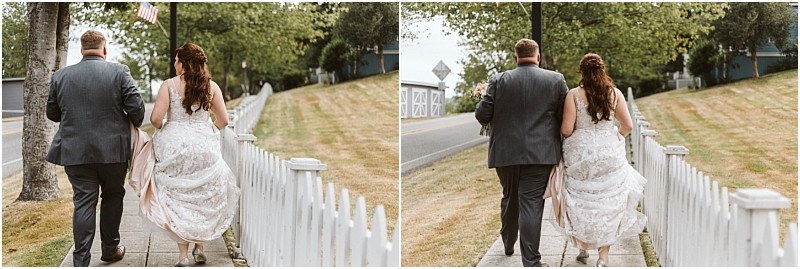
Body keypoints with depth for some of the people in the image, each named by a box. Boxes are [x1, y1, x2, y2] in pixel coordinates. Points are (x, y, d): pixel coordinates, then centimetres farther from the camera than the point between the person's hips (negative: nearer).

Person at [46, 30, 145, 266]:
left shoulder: (61, 76, 2)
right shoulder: (119, 72, -7)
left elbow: (52, 113, 10)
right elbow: (136, 107, -10)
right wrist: (134, 124, 11)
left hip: (75, 151, 2)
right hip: (113, 150, -2)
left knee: (83, 203, 4)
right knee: (113, 196, 17)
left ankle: (81, 260, 3)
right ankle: (110, 249, 26)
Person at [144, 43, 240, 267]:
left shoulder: (169, 85, -5)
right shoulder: (211, 86, 1)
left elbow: (156, 118, -10)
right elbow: (223, 120, 2)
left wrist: (162, 129, 11)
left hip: (175, 147, -1)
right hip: (204, 147, 2)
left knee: (178, 199, 8)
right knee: (203, 198, 17)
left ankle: (183, 254, 8)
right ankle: (199, 247, 18)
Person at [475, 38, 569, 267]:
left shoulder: (499, 80, -3)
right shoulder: (556, 79, -2)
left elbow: (482, 116, -3)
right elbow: (565, 117, 0)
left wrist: (483, 96, 18)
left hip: (506, 152, 2)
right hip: (540, 153, -1)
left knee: (510, 198, 21)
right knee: (531, 204, -2)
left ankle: (508, 244, 39)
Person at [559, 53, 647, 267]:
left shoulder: (574, 95, -7)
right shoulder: (615, 93, -1)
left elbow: (566, 129, -10)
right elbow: (627, 125, 1)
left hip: (580, 155, -1)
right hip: (609, 153, 1)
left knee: (581, 202, 14)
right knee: (608, 203, 8)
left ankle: (583, 248, 23)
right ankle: (603, 256, 7)